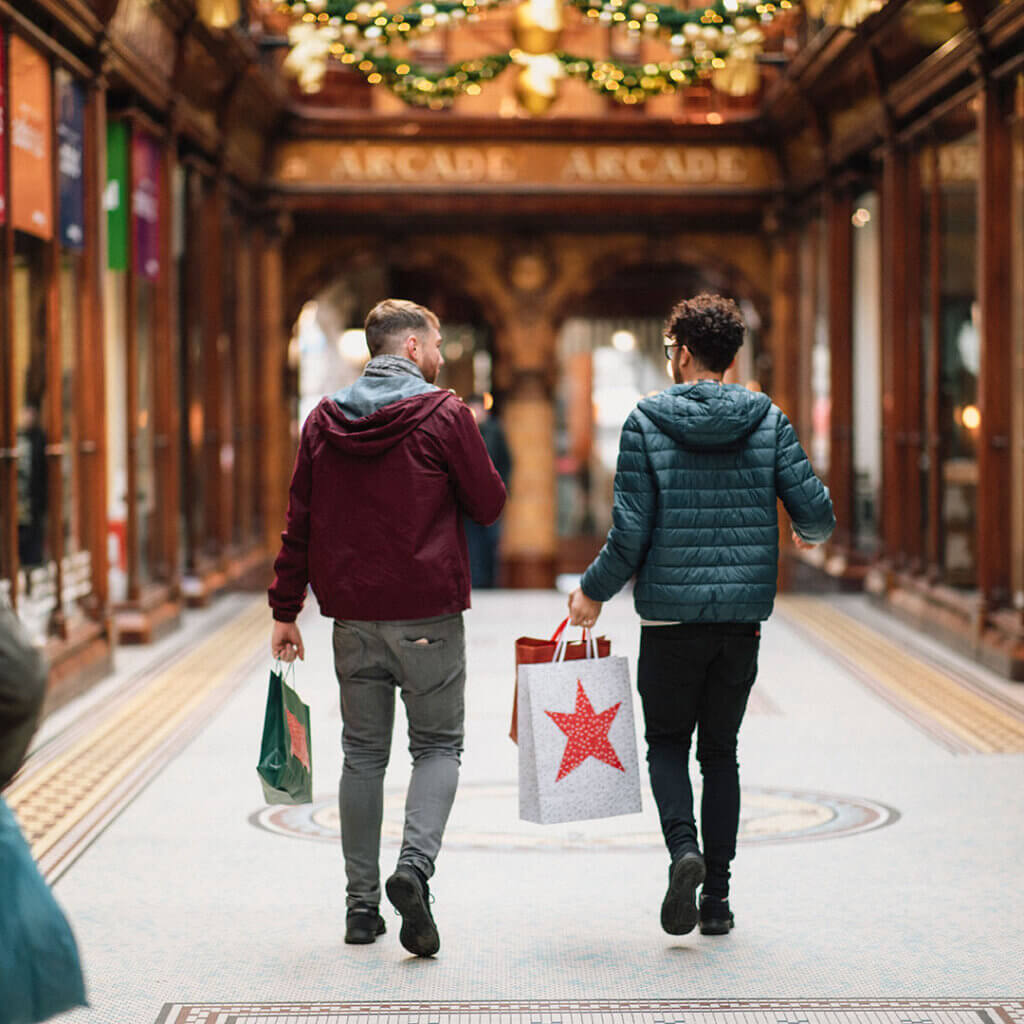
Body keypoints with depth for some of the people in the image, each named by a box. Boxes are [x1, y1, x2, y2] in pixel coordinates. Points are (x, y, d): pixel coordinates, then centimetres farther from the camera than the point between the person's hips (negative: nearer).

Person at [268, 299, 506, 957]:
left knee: (363, 754, 11)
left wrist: (286, 609, 12)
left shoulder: (325, 421, 7)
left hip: (353, 617, 4)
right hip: (428, 613, -4)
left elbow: (299, 521, 8)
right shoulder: (444, 415, -7)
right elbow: (490, 503, -2)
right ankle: (415, 865, -15)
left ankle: (362, 905, 12)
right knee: (438, 746, 7)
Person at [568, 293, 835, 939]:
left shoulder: (646, 424, -5)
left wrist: (593, 594, 7)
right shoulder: (769, 421, 1)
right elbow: (816, 510, -3)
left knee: (667, 742, 13)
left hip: (671, 615, -2)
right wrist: (811, 534, 22)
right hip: (744, 617, 2)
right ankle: (718, 897, 10)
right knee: (721, 750, 13)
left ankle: (684, 848, -14)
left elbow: (630, 534, -9)